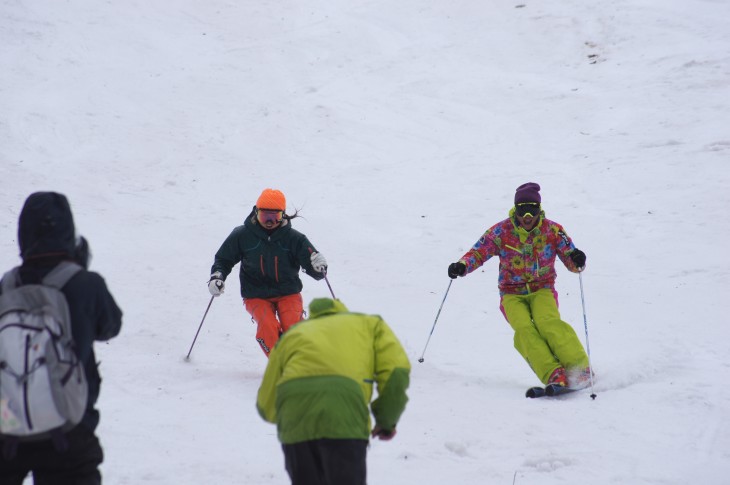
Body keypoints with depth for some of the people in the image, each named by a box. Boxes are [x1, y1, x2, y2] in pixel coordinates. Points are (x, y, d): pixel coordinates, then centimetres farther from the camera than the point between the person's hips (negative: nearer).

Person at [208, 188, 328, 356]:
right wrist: (217, 276, -7)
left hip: (288, 293, 0)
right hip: (256, 296, 0)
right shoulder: (242, 235, -3)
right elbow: (223, 259, 12)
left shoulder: (294, 238, -4)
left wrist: (318, 267, -27)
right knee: (268, 326, -29)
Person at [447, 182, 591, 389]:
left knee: (547, 322, -33)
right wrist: (462, 266, -21)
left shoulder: (553, 230, -2)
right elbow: (478, 252, 0)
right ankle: (554, 377, -41)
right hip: (512, 294, 1)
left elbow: (572, 262, 0)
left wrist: (577, 261, -25)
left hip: (542, 290, 0)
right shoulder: (501, 231, -3)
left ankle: (579, 370, -35)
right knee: (524, 329, -30)